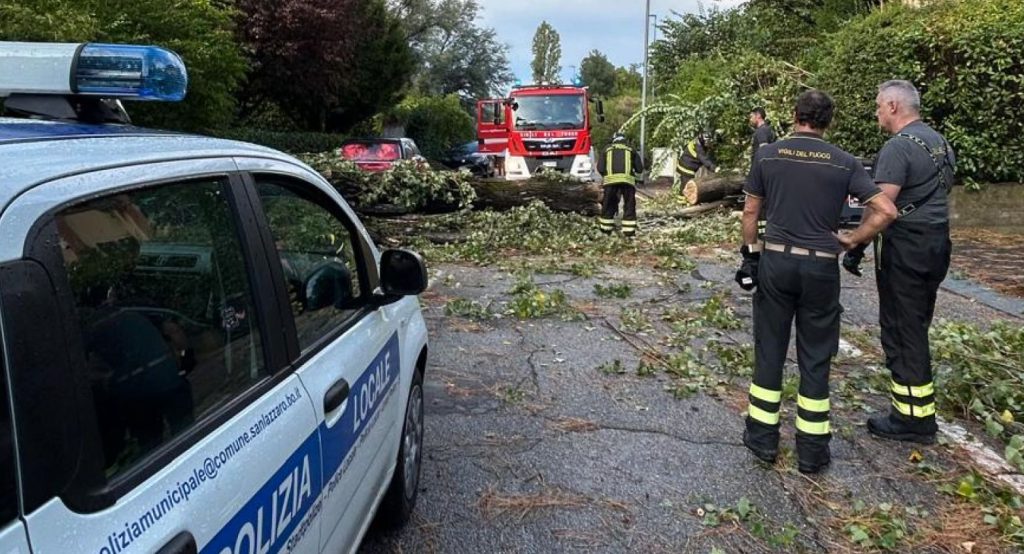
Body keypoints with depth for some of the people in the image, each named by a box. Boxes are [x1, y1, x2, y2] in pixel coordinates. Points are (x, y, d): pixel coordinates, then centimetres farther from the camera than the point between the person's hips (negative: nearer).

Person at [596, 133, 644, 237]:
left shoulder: (607, 149, 16)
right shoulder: (631, 150, 16)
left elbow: (600, 168, 7)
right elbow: (640, 169, 13)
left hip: (611, 180, 1)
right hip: (627, 181, 0)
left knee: (608, 206, 12)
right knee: (629, 206, 8)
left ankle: (605, 230, 18)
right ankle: (629, 232, 6)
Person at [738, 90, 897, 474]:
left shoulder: (767, 155, 0)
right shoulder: (844, 163, -1)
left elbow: (751, 211, 5)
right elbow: (886, 211, -5)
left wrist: (749, 254, 15)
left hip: (776, 261, 0)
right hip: (821, 267, 0)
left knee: (769, 349, 12)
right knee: (815, 357, 9)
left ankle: (763, 436, 19)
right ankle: (812, 449, 16)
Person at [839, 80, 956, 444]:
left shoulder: (898, 147, -16)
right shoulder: (940, 143, 14)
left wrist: (856, 239, -17)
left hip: (905, 247, -9)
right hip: (937, 243, 9)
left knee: (901, 332, -1)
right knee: (917, 328, 17)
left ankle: (912, 418, 6)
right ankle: (923, 412, 25)